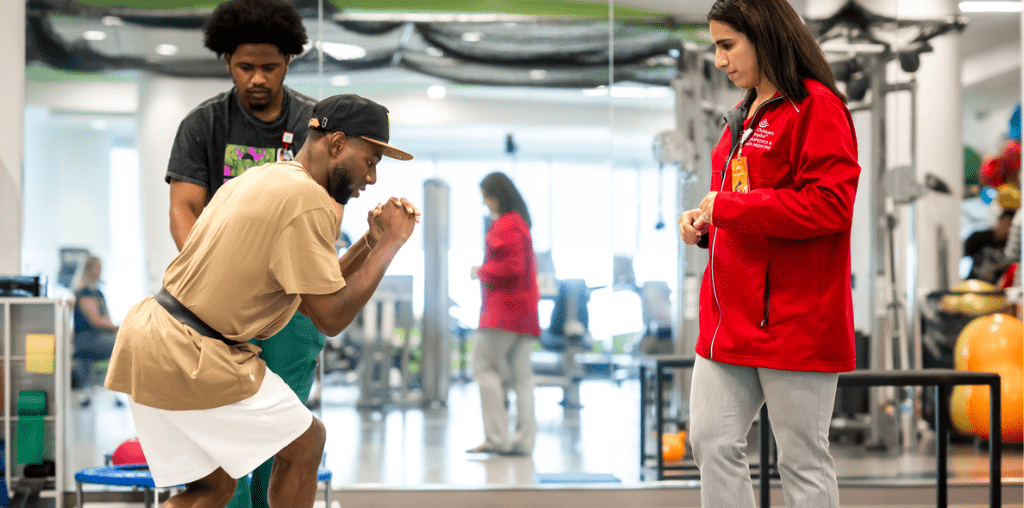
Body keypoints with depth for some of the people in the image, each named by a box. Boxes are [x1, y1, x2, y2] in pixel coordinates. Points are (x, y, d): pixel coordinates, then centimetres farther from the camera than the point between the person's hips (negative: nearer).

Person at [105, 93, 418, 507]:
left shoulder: (257, 179, 17)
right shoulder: (308, 200, -14)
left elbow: (313, 292, 19)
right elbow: (331, 317, -13)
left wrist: (372, 240, 13)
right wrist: (389, 244, -6)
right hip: (190, 359, -10)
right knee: (305, 443, 7)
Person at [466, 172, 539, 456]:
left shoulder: (506, 225, -11)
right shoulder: (520, 222, 21)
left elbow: (512, 267, -18)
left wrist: (481, 272, -5)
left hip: (505, 306, -10)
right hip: (524, 311, 10)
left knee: (484, 365, -7)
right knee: (520, 374, 5)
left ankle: (496, 437, -10)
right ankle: (524, 440, 3)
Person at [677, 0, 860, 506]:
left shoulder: (816, 107, -10)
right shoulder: (744, 117, 17)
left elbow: (829, 205, -20)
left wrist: (726, 207, -15)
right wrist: (705, 223, 4)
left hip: (793, 319, -9)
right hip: (730, 320, 9)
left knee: (802, 461, 2)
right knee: (711, 441, 7)